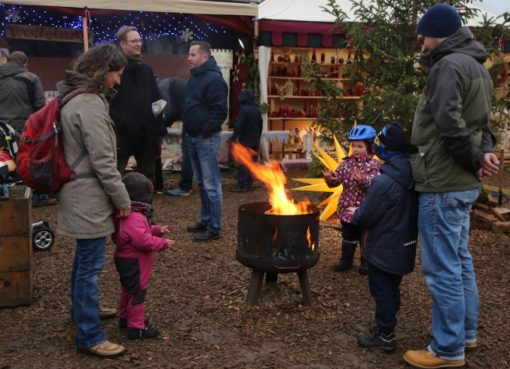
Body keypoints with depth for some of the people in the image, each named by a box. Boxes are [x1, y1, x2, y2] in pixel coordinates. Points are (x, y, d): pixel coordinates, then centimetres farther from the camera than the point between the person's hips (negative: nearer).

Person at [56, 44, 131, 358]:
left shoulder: (75, 97, 13)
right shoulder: (90, 105, -21)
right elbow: (102, 162, -22)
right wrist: (122, 199, -12)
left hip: (81, 195, 11)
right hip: (89, 198, -11)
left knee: (84, 259, 23)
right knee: (91, 265, -3)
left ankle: (81, 311, 40)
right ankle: (89, 337, 6)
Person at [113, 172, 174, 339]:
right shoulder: (134, 218, -27)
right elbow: (143, 241, -32)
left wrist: (156, 229, 11)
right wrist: (163, 243, -21)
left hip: (126, 260, 11)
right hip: (133, 262, -11)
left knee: (128, 290, 23)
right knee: (137, 293, -3)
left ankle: (125, 318, 36)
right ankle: (136, 327, 4)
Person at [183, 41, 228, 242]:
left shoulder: (214, 79, -15)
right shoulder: (194, 77, 15)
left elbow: (220, 111, -19)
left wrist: (205, 131, -16)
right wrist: (188, 130, 13)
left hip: (206, 139, -10)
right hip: (193, 137, 10)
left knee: (211, 185, -4)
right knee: (201, 183, 16)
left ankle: (214, 228, 2)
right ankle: (205, 220, 27)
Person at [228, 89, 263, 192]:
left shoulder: (244, 110, -14)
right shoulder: (257, 110, 12)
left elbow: (239, 126, -19)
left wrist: (233, 137, -11)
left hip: (245, 141, -8)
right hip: (254, 141, 8)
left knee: (242, 163, -5)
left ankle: (242, 185, -6)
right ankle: (249, 184, 13)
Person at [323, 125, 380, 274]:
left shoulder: (374, 165, -12)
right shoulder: (347, 163, 2)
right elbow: (336, 180, -1)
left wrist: (363, 179, -44)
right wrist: (329, 178, -22)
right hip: (347, 208, 4)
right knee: (348, 236, 17)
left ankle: (366, 262, 27)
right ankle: (346, 260, 30)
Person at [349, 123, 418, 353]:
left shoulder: (383, 182, -26)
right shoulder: (411, 176, 1)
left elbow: (366, 217, -21)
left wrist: (355, 213, 1)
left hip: (383, 249, -8)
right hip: (403, 246, 8)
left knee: (382, 291, 4)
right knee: (392, 289, 20)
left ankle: (385, 336, 14)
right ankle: (385, 326, 34)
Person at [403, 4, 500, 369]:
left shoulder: (449, 65, -15)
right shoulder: (477, 67, 17)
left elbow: (449, 125, -23)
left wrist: (475, 159, -10)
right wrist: (484, 151, 0)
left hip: (443, 184, -10)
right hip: (463, 183, 10)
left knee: (443, 267, -2)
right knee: (460, 259, 18)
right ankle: (466, 331, 30)